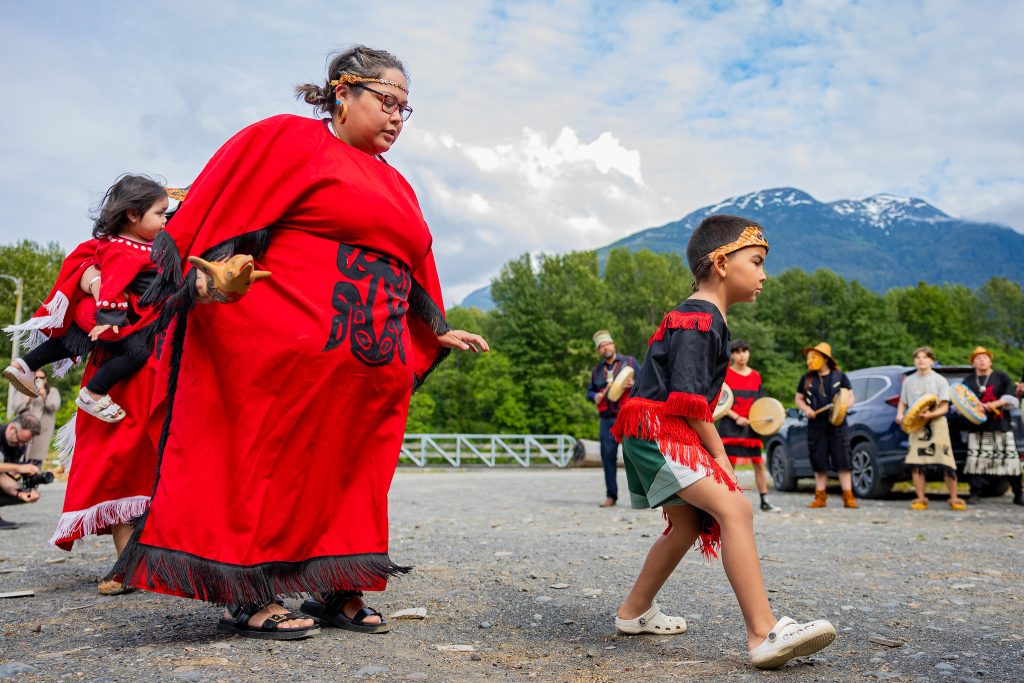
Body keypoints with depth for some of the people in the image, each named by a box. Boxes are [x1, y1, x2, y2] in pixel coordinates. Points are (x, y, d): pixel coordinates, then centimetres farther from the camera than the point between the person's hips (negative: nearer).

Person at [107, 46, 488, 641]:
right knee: (275, 462, -2)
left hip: (372, 368, 8)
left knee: (351, 474, 9)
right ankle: (248, 598, 8)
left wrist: (438, 332, 23)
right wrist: (215, 277, -24)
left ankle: (338, 591, 19)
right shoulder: (288, 141, 2)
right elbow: (221, 210, -8)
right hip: (288, 355, -8)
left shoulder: (396, 187, 24)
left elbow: (411, 273, 27)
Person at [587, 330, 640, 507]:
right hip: (607, 420, 3)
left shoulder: (630, 362, 9)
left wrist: (634, 384, -14)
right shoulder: (596, 370, 18)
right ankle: (611, 496, 10)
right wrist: (595, 396, 2)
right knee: (608, 457, 2)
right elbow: (590, 391, 25)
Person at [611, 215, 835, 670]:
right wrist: (719, 455, -11)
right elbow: (688, 400, -20)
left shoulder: (704, 317, 19)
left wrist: (712, 451, 15)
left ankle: (634, 612, 33)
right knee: (735, 509, -20)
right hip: (657, 430, -11)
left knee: (688, 525, 20)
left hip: (654, 435, 11)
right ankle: (764, 635, -23)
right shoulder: (700, 319, -13)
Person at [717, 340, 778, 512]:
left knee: (759, 464, 5)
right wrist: (736, 417, -15)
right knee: (729, 464, -5)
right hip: (730, 427, -4)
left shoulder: (756, 376, 10)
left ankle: (764, 502, 14)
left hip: (751, 427, 4)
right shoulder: (725, 375, -4)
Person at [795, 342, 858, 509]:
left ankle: (848, 497, 2)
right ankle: (820, 497, 13)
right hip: (816, 426, 2)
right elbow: (799, 399, 13)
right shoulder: (807, 379, 8)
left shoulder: (839, 376, 4)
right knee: (819, 464, 6)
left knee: (843, 462, -4)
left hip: (838, 425, -2)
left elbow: (851, 397, 8)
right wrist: (806, 409, -6)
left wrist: (845, 405, -13)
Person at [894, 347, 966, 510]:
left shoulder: (940, 380, 3)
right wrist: (900, 414, -4)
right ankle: (921, 499, 5)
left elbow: (944, 407, -2)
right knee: (915, 463, -5)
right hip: (915, 425, 2)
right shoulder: (908, 381, 12)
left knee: (946, 464, -6)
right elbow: (902, 403, 17)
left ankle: (954, 499, 8)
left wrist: (930, 414, -21)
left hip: (937, 424, -2)